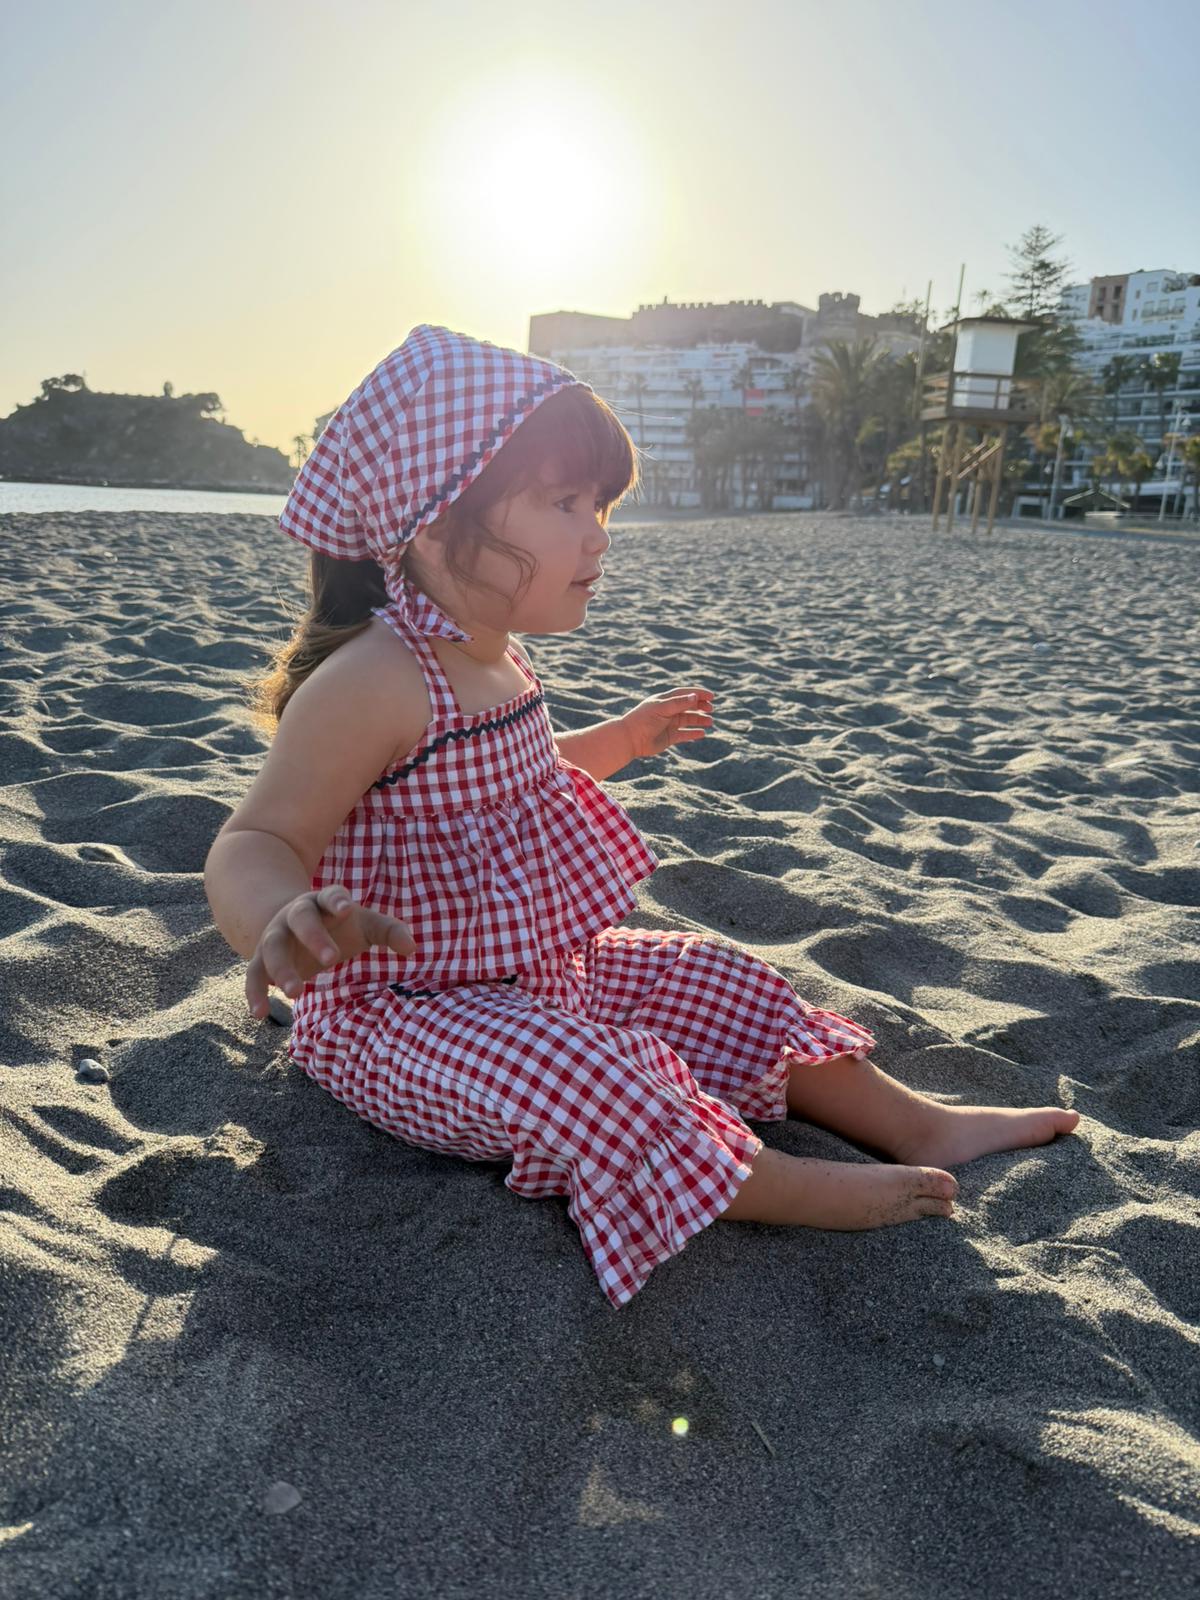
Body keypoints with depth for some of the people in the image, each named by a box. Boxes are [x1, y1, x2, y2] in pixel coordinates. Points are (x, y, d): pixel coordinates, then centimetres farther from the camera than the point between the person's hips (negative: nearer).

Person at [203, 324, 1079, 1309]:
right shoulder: (369, 684, -27)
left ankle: (914, 1124, 16)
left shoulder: (493, 662, 4)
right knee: (575, 1075, -34)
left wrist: (620, 741, 22)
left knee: (719, 978, 5)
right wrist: (282, 920, -57)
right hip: (401, 1007, -8)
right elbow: (258, 842, -34)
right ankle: (792, 1189, -15)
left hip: (544, 968, 9)